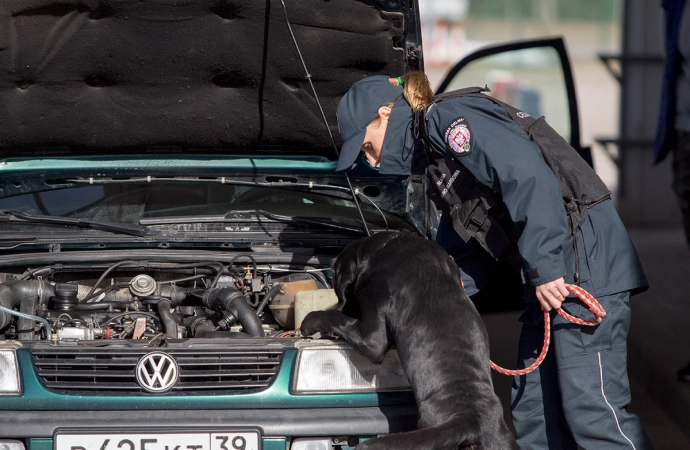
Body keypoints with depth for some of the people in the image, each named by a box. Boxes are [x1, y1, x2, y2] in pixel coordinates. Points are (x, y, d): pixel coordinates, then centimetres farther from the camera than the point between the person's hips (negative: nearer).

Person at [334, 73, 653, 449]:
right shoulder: (434, 153, 23)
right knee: (533, 413, 10)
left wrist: (543, 264, -24)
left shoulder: (448, 119, -8)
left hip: (586, 256, -11)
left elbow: (526, 172, -22)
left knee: (589, 407, -13)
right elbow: (469, 257, 23)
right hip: (553, 276, 11)